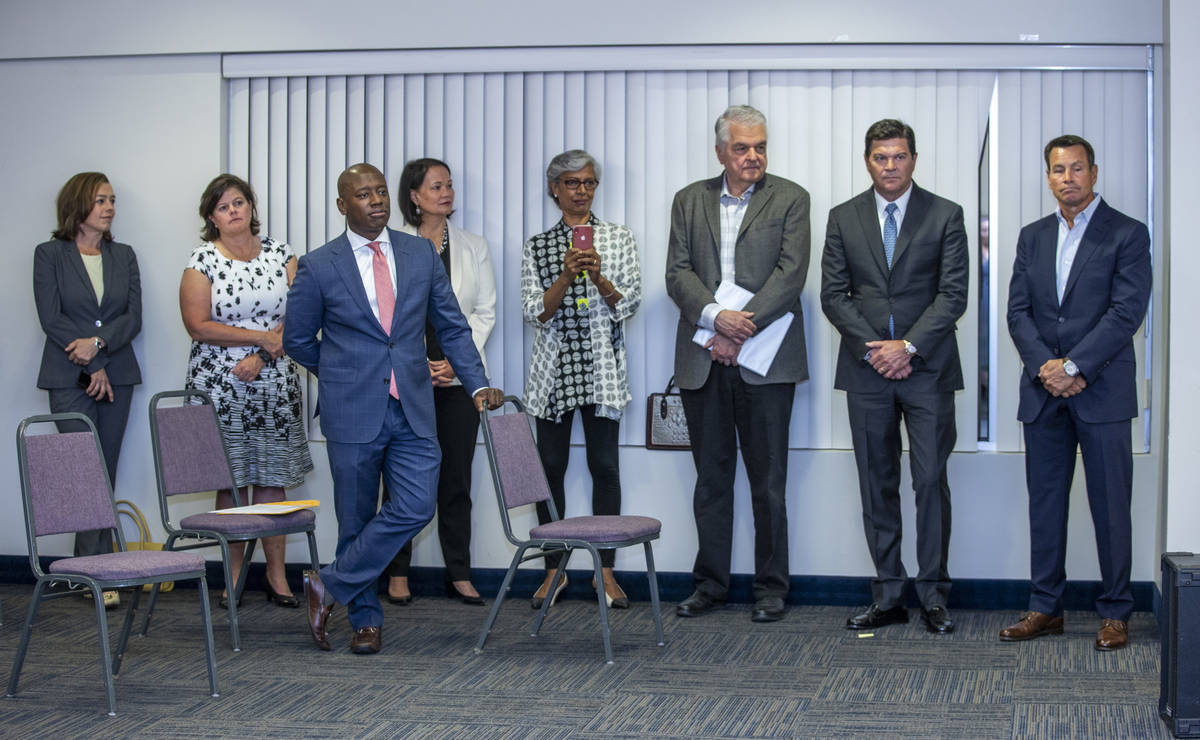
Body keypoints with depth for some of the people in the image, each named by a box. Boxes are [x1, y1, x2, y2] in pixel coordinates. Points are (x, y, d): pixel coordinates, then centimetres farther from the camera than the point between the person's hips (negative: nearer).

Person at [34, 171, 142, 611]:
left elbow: (133, 316, 4)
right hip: (69, 378, -4)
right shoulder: (50, 255, 2)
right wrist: (91, 366, -10)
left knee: (106, 472, 3)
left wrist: (97, 342, -13)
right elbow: (51, 318, -5)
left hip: (117, 375, 4)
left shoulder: (124, 256, 13)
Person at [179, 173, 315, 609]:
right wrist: (263, 336, -10)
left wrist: (261, 356, -10)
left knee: (273, 477, 2)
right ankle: (234, 575, 7)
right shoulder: (202, 261, 1)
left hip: (274, 382, 2)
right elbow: (199, 326, -7)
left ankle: (276, 575, 6)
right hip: (220, 384, -2)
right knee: (231, 479, 0)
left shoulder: (280, 254, 9)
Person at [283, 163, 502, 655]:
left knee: (415, 509, -9)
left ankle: (330, 585, 6)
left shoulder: (421, 255, 6)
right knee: (357, 519, 5)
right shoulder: (318, 268, -3)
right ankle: (366, 619, 22)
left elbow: (451, 326, 11)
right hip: (353, 412, -2)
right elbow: (297, 339, 7)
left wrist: (477, 384, 3)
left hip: (412, 411, 3)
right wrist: (344, 375, 10)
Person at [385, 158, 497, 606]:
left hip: (459, 378, 2)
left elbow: (485, 311, 7)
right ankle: (398, 573, 11)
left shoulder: (473, 247, 10)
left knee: (457, 479, 2)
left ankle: (459, 575, 8)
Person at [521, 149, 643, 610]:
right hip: (553, 369, 1)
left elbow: (629, 305, 0)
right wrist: (566, 276, -16)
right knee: (550, 467, 3)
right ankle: (554, 569, 14)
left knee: (604, 466, -2)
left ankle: (606, 571, 7)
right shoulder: (537, 246, 7)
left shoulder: (618, 239, 6)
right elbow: (536, 313, -2)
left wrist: (599, 277, -17)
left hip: (601, 366, -1)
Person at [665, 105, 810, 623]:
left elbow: (791, 274, -7)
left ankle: (771, 587, 11)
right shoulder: (690, 201, 12)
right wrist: (716, 316, -15)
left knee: (768, 480, 2)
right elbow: (677, 273, 3)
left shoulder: (790, 199, 3)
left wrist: (741, 331, -14)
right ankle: (710, 583, 19)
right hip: (702, 361, 3)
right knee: (711, 478, 9)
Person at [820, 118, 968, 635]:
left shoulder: (945, 215, 2)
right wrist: (875, 348, -8)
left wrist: (908, 346, -13)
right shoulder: (843, 219, 9)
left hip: (927, 366, -2)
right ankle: (888, 596, 12)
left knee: (931, 481, -4)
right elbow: (834, 294, 4)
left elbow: (953, 294, -4)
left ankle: (933, 596, 5)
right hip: (866, 368, 2)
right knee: (877, 486, 5)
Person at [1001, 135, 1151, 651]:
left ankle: (1115, 613, 10)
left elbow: (1126, 312, -11)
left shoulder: (1127, 234, -1)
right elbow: (1018, 311, 6)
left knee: (1110, 505, 0)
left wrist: (1073, 366, -16)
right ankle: (1045, 609, 15)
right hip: (1043, 392, 4)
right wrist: (1045, 366, -10)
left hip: (1102, 391, -4)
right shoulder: (1033, 237, 13)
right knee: (1045, 502, 7)